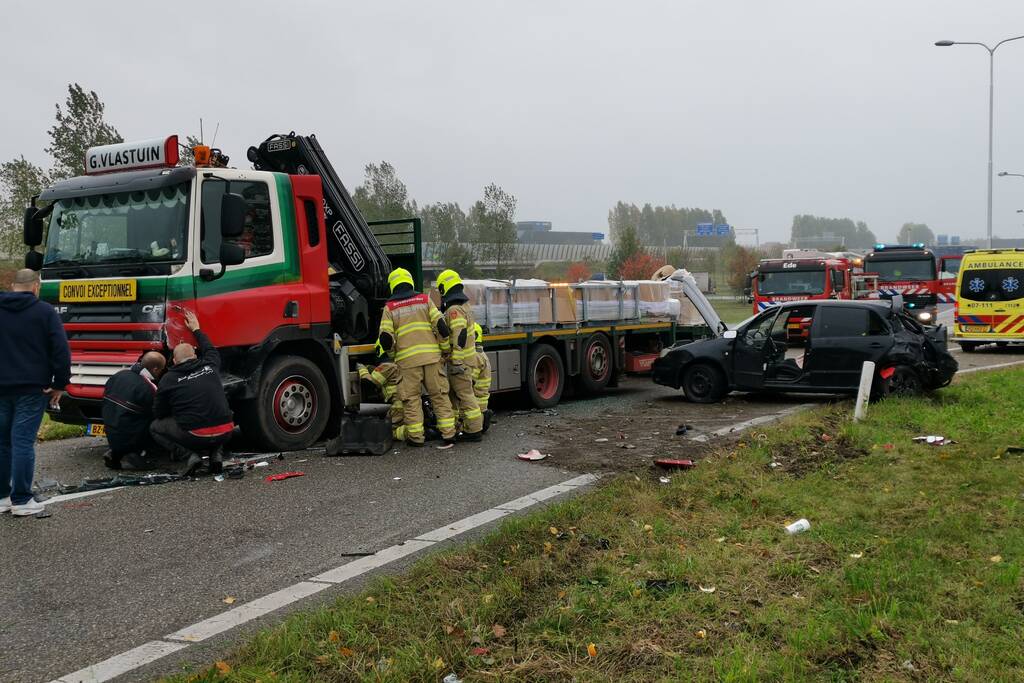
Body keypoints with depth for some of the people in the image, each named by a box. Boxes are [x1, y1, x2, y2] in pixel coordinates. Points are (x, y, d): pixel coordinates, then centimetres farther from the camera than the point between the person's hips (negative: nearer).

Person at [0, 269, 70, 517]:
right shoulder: (44, 311, -4)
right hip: (31, 388, -4)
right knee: (23, 441, -4)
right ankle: (21, 500, -3)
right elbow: (61, 350, -9)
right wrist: (60, 384, -1)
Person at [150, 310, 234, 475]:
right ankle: (216, 453, 10)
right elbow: (209, 349, 36)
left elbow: (159, 414, 12)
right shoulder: (210, 366, 11)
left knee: (155, 428, 20)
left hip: (196, 436, -3)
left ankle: (189, 455, -3)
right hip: (224, 434, 3)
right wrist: (196, 329, 49)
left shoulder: (168, 379, 3)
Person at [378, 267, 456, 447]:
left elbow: (385, 338, -3)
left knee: (411, 398, 7)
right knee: (439, 395, 7)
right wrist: (442, 347, 15)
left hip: (407, 359, -1)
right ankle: (448, 434, 7)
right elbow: (441, 325, 0)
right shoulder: (425, 300, 8)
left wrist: (392, 351, 17)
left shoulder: (390, 308, 4)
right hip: (431, 356, 2)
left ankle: (416, 437, 8)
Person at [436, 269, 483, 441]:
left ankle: (473, 430, -3)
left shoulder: (454, 310, -19)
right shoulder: (465, 305, 15)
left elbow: (459, 338, -26)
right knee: (453, 393, 17)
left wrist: (456, 362, -26)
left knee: (465, 394, -6)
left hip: (459, 360, -10)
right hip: (467, 357, 10)